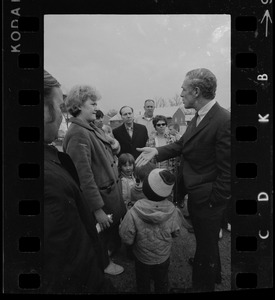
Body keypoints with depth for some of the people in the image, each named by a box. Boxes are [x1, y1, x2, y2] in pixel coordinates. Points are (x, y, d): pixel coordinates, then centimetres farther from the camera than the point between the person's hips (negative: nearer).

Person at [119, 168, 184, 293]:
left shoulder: (133, 213, -34)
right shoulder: (173, 211, -27)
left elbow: (127, 239, -22)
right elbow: (176, 233, -9)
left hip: (142, 257, -1)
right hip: (163, 257, 1)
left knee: (143, 284, 28)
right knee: (162, 283, 30)